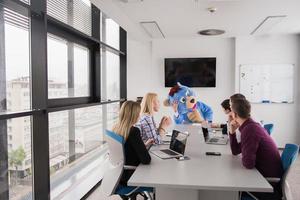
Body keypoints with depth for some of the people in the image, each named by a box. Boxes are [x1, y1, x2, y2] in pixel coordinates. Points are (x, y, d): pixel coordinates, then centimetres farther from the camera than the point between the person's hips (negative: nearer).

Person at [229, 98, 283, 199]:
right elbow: (236, 151, 13)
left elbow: (248, 163, -29)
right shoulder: (252, 125, 7)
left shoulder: (249, 129, -25)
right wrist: (232, 132, 1)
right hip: (269, 176, 8)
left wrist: (245, 158, -7)